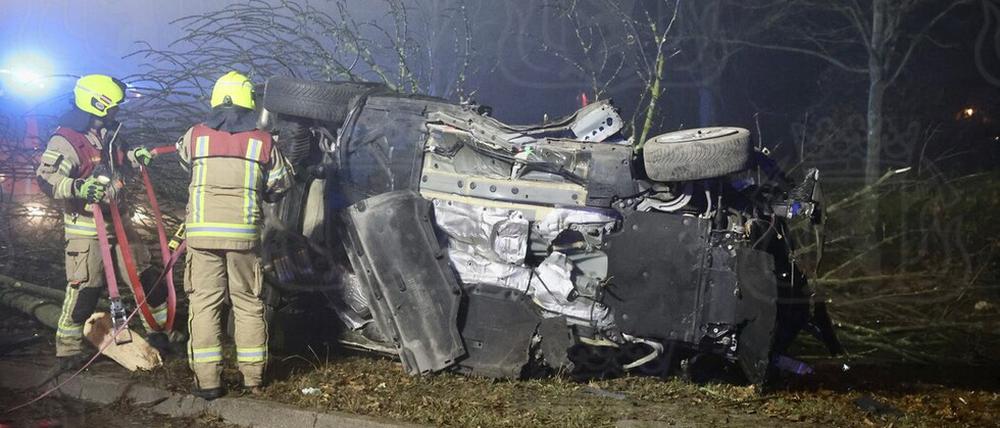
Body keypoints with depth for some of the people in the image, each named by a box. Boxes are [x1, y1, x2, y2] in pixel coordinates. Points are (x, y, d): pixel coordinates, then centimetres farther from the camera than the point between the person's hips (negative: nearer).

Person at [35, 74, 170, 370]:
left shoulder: (108, 135, 12)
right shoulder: (66, 140, -15)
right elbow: (46, 178, -25)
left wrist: (134, 157, 14)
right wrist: (77, 187, -42)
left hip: (117, 224, 8)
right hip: (86, 231, -8)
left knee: (146, 279, 12)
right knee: (84, 290, -6)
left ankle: (161, 331, 27)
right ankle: (68, 351, 8)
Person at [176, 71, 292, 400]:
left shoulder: (195, 136, 2)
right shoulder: (263, 142, 1)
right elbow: (281, 184, 10)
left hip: (202, 233, 0)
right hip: (244, 234, 0)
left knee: (204, 302, 4)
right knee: (248, 302, 11)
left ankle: (207, 380, 2)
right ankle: (253, 376, 17)